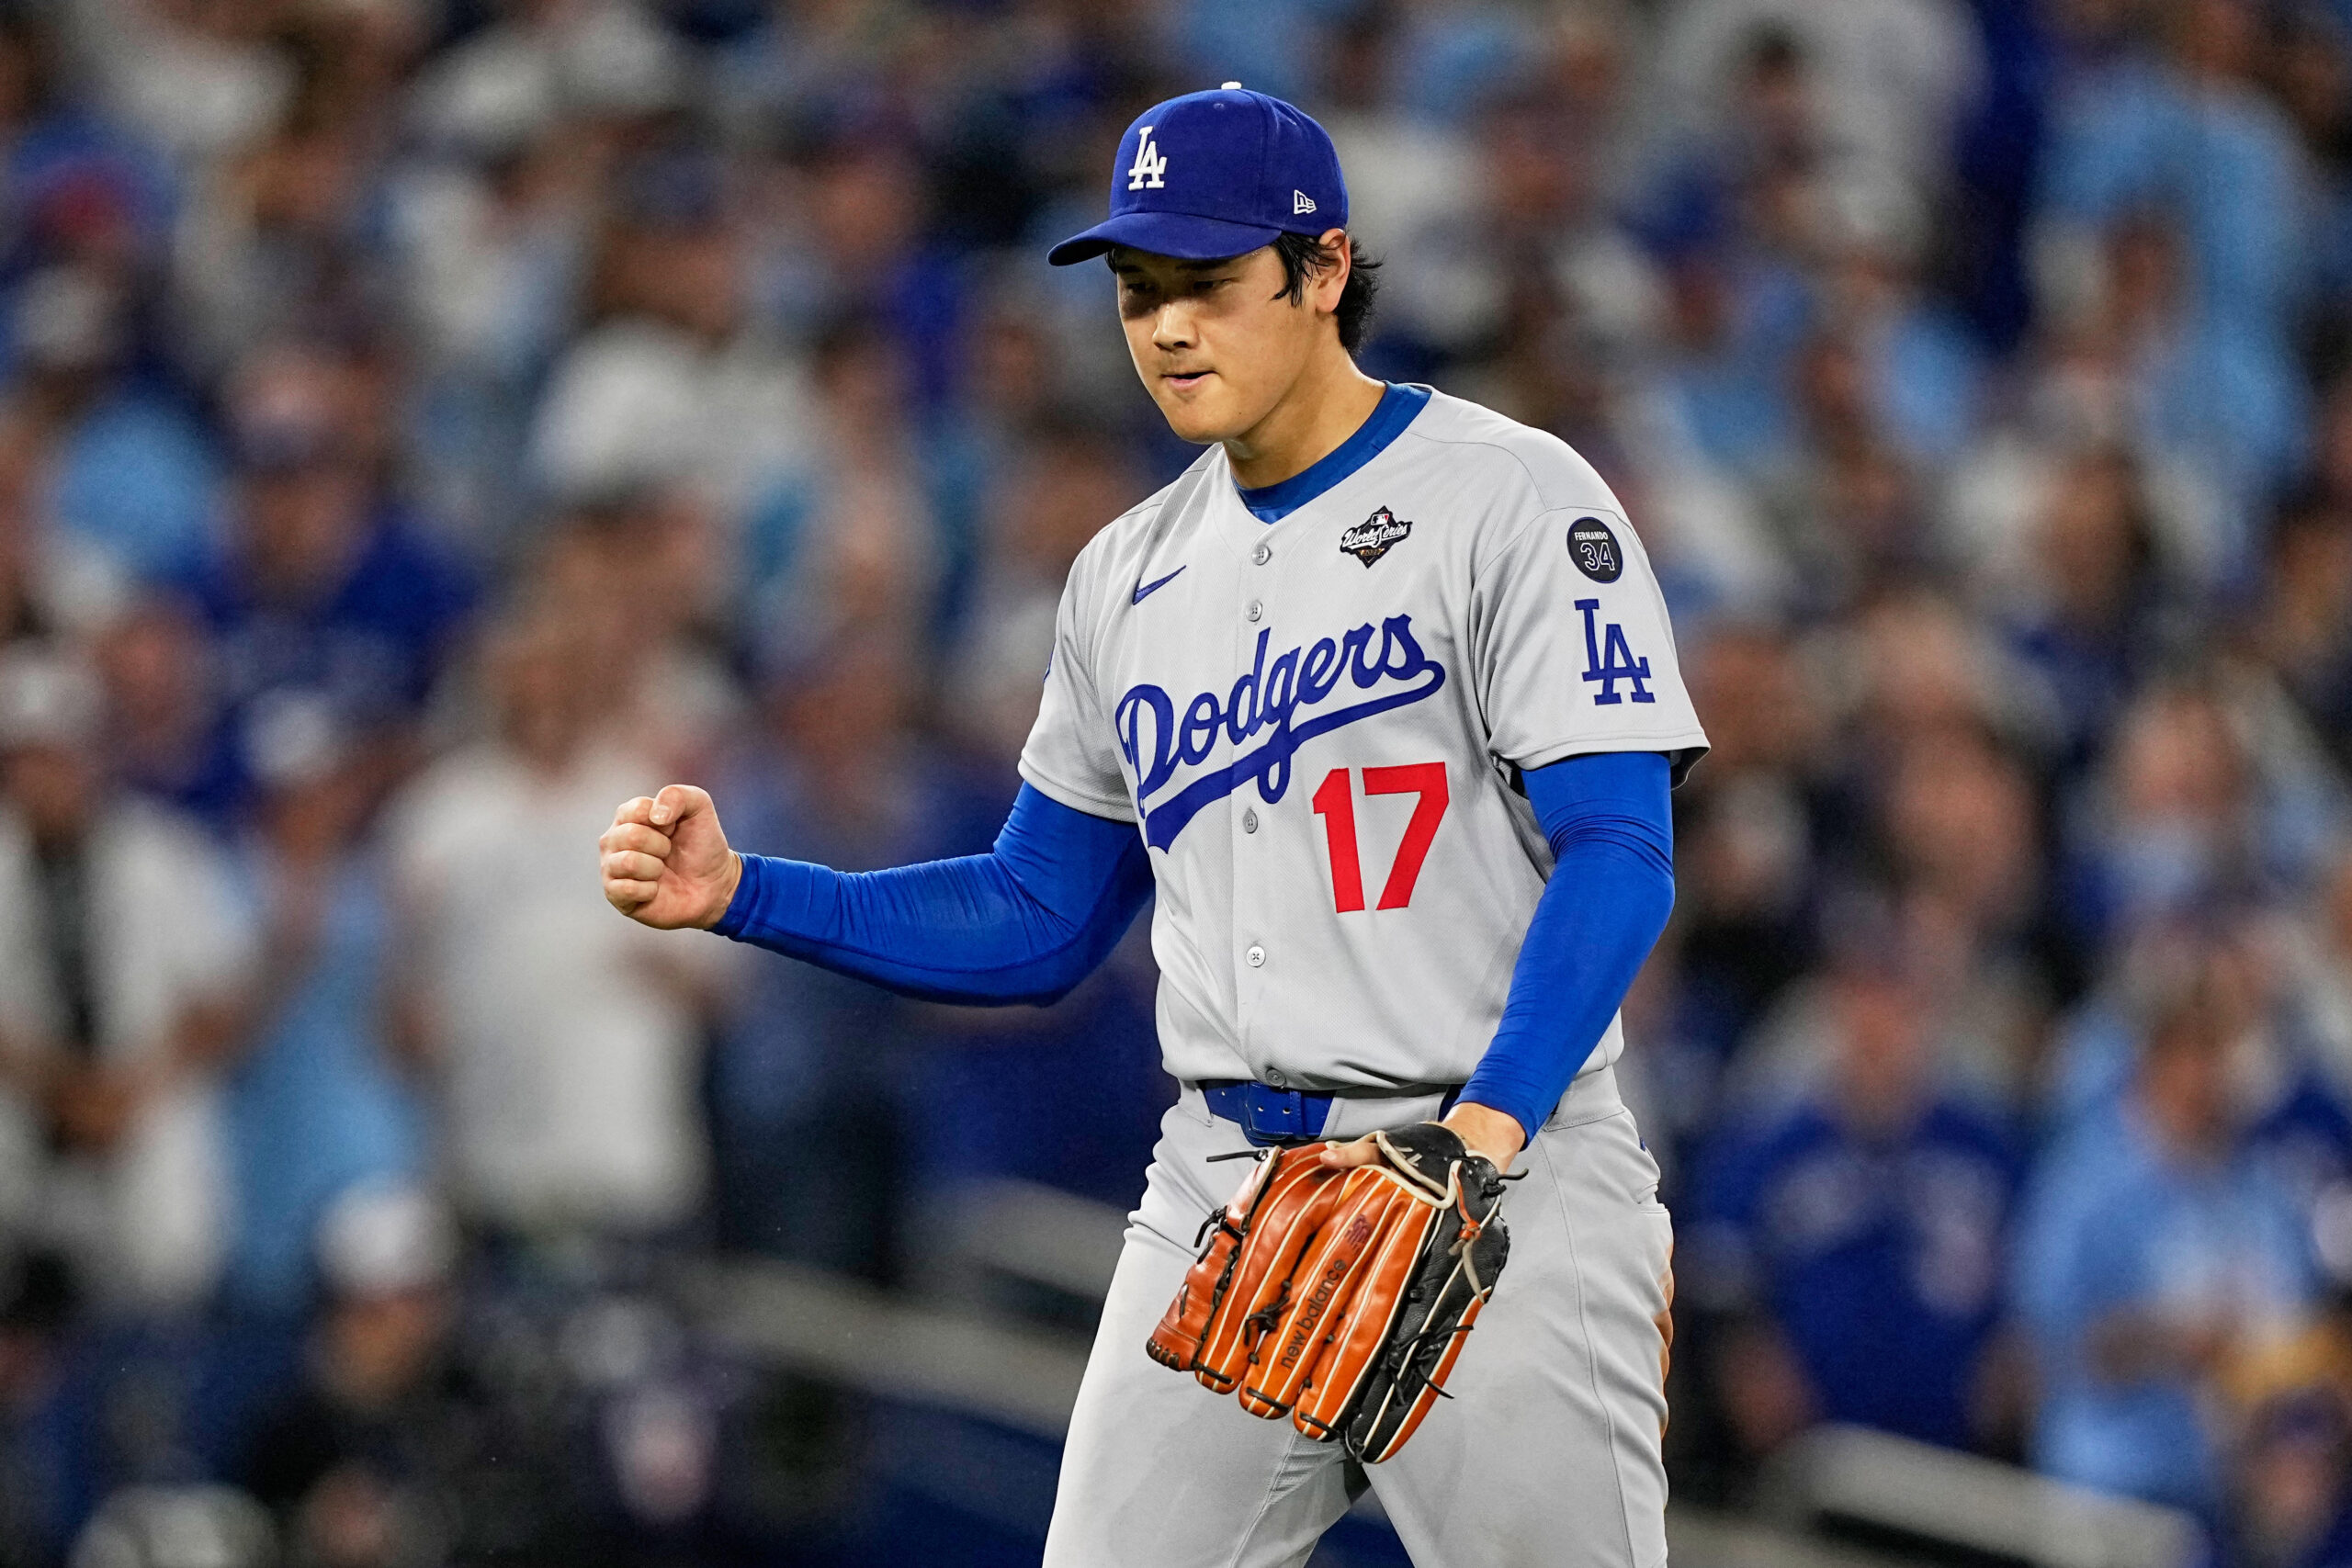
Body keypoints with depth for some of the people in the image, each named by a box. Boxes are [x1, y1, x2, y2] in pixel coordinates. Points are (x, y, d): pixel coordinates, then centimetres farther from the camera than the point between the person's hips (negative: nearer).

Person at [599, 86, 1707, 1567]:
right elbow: (1039, 925, 20)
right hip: (1225, 1187, 5)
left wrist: (1488, 1128, -28)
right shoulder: (1131, 573, 15)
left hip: (1503, 1176, -5)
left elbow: (1619, 853, -14)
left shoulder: (1511, 501, -5)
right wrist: (741, 894, 6)